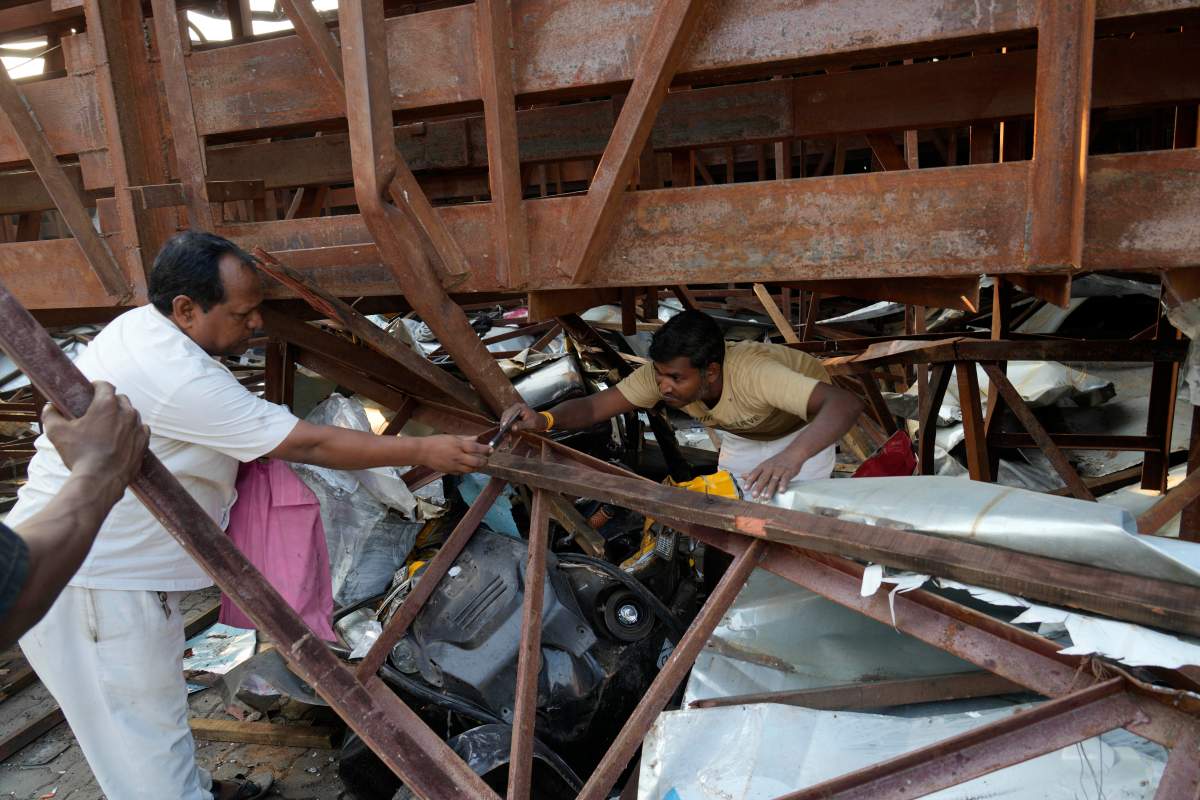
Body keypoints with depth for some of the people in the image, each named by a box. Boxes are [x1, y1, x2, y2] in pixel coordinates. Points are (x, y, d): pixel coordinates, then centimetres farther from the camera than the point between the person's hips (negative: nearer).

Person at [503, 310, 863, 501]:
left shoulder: (752, 374, -47)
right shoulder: (663, 372, -32)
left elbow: (846, 403, -58)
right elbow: (593, 406, -32)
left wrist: (793, 455, -75)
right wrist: (542, 419, -52)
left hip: (801, 430, -4)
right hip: (743, 432, 4)